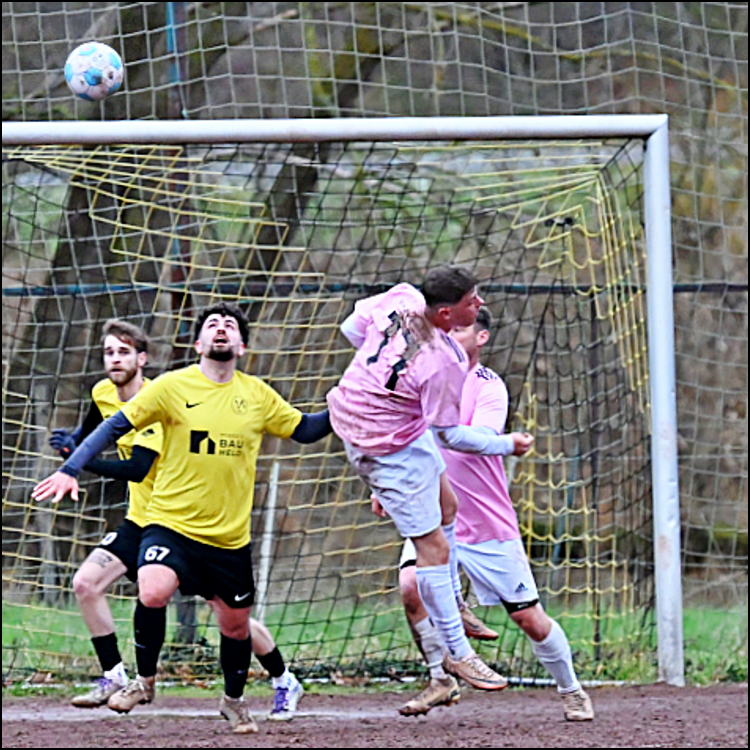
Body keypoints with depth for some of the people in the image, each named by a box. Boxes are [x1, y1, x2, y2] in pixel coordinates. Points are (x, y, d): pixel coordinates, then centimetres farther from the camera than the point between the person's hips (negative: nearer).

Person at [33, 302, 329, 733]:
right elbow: (116, 426, -3)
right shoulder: (173, 387, -5)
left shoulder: (257, 395, 4)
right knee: (153, 592, -28)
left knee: (236, 624, 10)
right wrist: (71, 470, -11)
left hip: (230, 536, 3)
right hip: (171, 523, -3)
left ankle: (234, 701, 38)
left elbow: (305, 430, 14)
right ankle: (145, 680, -3)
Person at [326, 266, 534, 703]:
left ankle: (453, 609, 39)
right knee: (434, 546, -2)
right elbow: (451, 435, -18)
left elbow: (352, 328, 4)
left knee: (446, 508, 25)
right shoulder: (444, 364, -30)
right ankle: (457, 653, 5)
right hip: (390, 448, -9)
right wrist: (508, 444, -6)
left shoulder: (401, 299, -13)